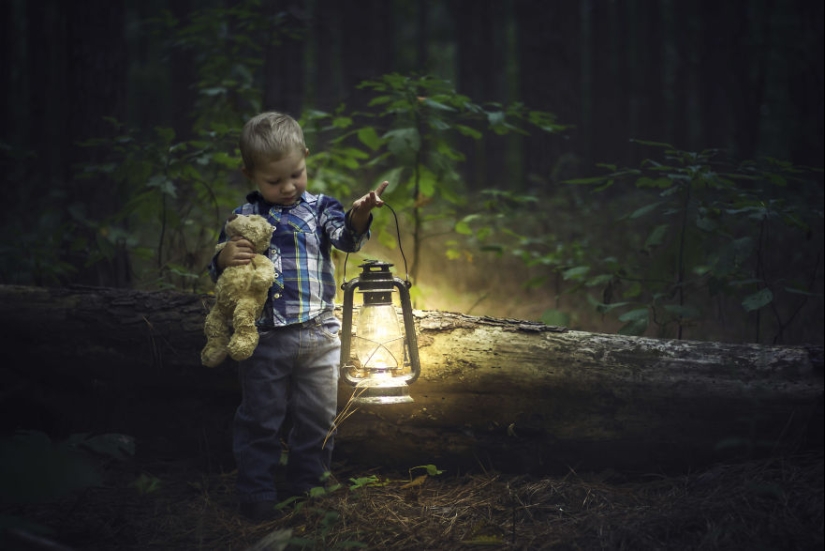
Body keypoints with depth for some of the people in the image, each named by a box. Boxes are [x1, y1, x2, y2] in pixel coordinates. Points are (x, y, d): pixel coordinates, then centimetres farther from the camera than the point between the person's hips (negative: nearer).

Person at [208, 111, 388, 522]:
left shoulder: (318, 208, 4)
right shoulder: (244, 218, 2)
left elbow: (345, 237, -14)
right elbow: (219, 273, 4)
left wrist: (358, 216, -36)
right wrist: (224, 259, -20)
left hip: (318, 334, 2)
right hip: (264, 337, -1)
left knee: (319, 417, 10)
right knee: (260, 418, 6)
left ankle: (307, 486, 25)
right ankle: (256, 492, 17)